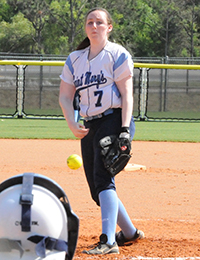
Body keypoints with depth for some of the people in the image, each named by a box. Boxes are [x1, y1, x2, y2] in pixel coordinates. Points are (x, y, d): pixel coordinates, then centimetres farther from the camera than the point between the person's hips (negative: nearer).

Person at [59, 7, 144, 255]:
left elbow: (126, 94, -7)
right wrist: (72, 124, -5)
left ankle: (109, 241, -31)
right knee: (97, 190, 8)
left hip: (113, 120, -7)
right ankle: (129, 232, 28)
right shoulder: (74, 59, 16)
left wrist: (125, 130, -18)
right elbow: (65, 97, 14)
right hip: (89, 125, 7)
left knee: (102, 178, -23)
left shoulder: (117, 55, 0)